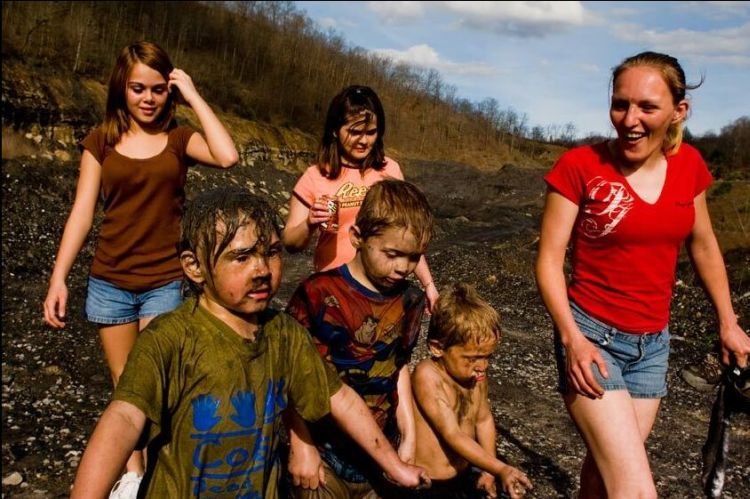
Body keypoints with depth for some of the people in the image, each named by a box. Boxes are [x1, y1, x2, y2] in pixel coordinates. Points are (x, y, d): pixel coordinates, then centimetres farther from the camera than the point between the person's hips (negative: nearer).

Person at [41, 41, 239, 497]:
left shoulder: (179, 138, -1)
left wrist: (194, 97, -14)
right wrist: (58, 278, -4)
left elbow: (228, 156, -22)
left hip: (165, 283, -2)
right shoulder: (102, 141, 2)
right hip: (110, 282, 2)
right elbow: (82, 212, 0)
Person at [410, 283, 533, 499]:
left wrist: (488, 471, 8)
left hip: (464, 479, 7)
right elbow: (452, 435, -28)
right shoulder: (428, 376, -25)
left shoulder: (476, 374, -5)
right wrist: (500, 469, -33)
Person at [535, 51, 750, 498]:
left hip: (654, 342, 5)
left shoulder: (689, 165, 0)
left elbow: (703, 245, 14)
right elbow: (550, 259, -12)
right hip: (593, 336, -5)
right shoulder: (580, 165, -14)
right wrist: (571, 337, -23)